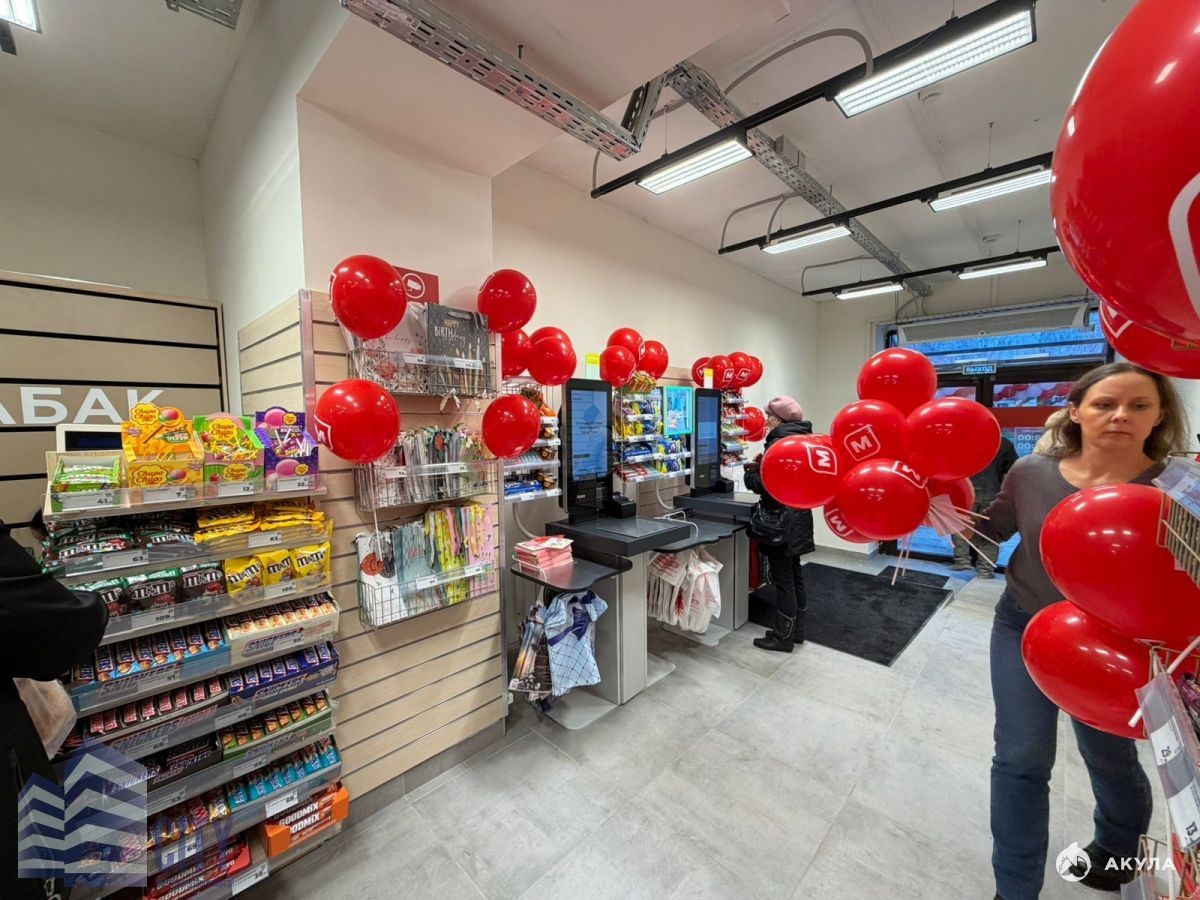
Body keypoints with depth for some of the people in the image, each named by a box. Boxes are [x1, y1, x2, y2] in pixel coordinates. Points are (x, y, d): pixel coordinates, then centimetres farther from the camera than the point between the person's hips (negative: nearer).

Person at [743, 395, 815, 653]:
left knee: (782, 578, 1)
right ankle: (796, 630, 31)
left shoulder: (780, 441, -19)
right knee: (794, 574, 18)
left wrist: (750, 475, -5)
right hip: (797, 517, 10)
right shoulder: (801, 438, 10)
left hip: (780, 520, -10)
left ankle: (783, 637, 14)